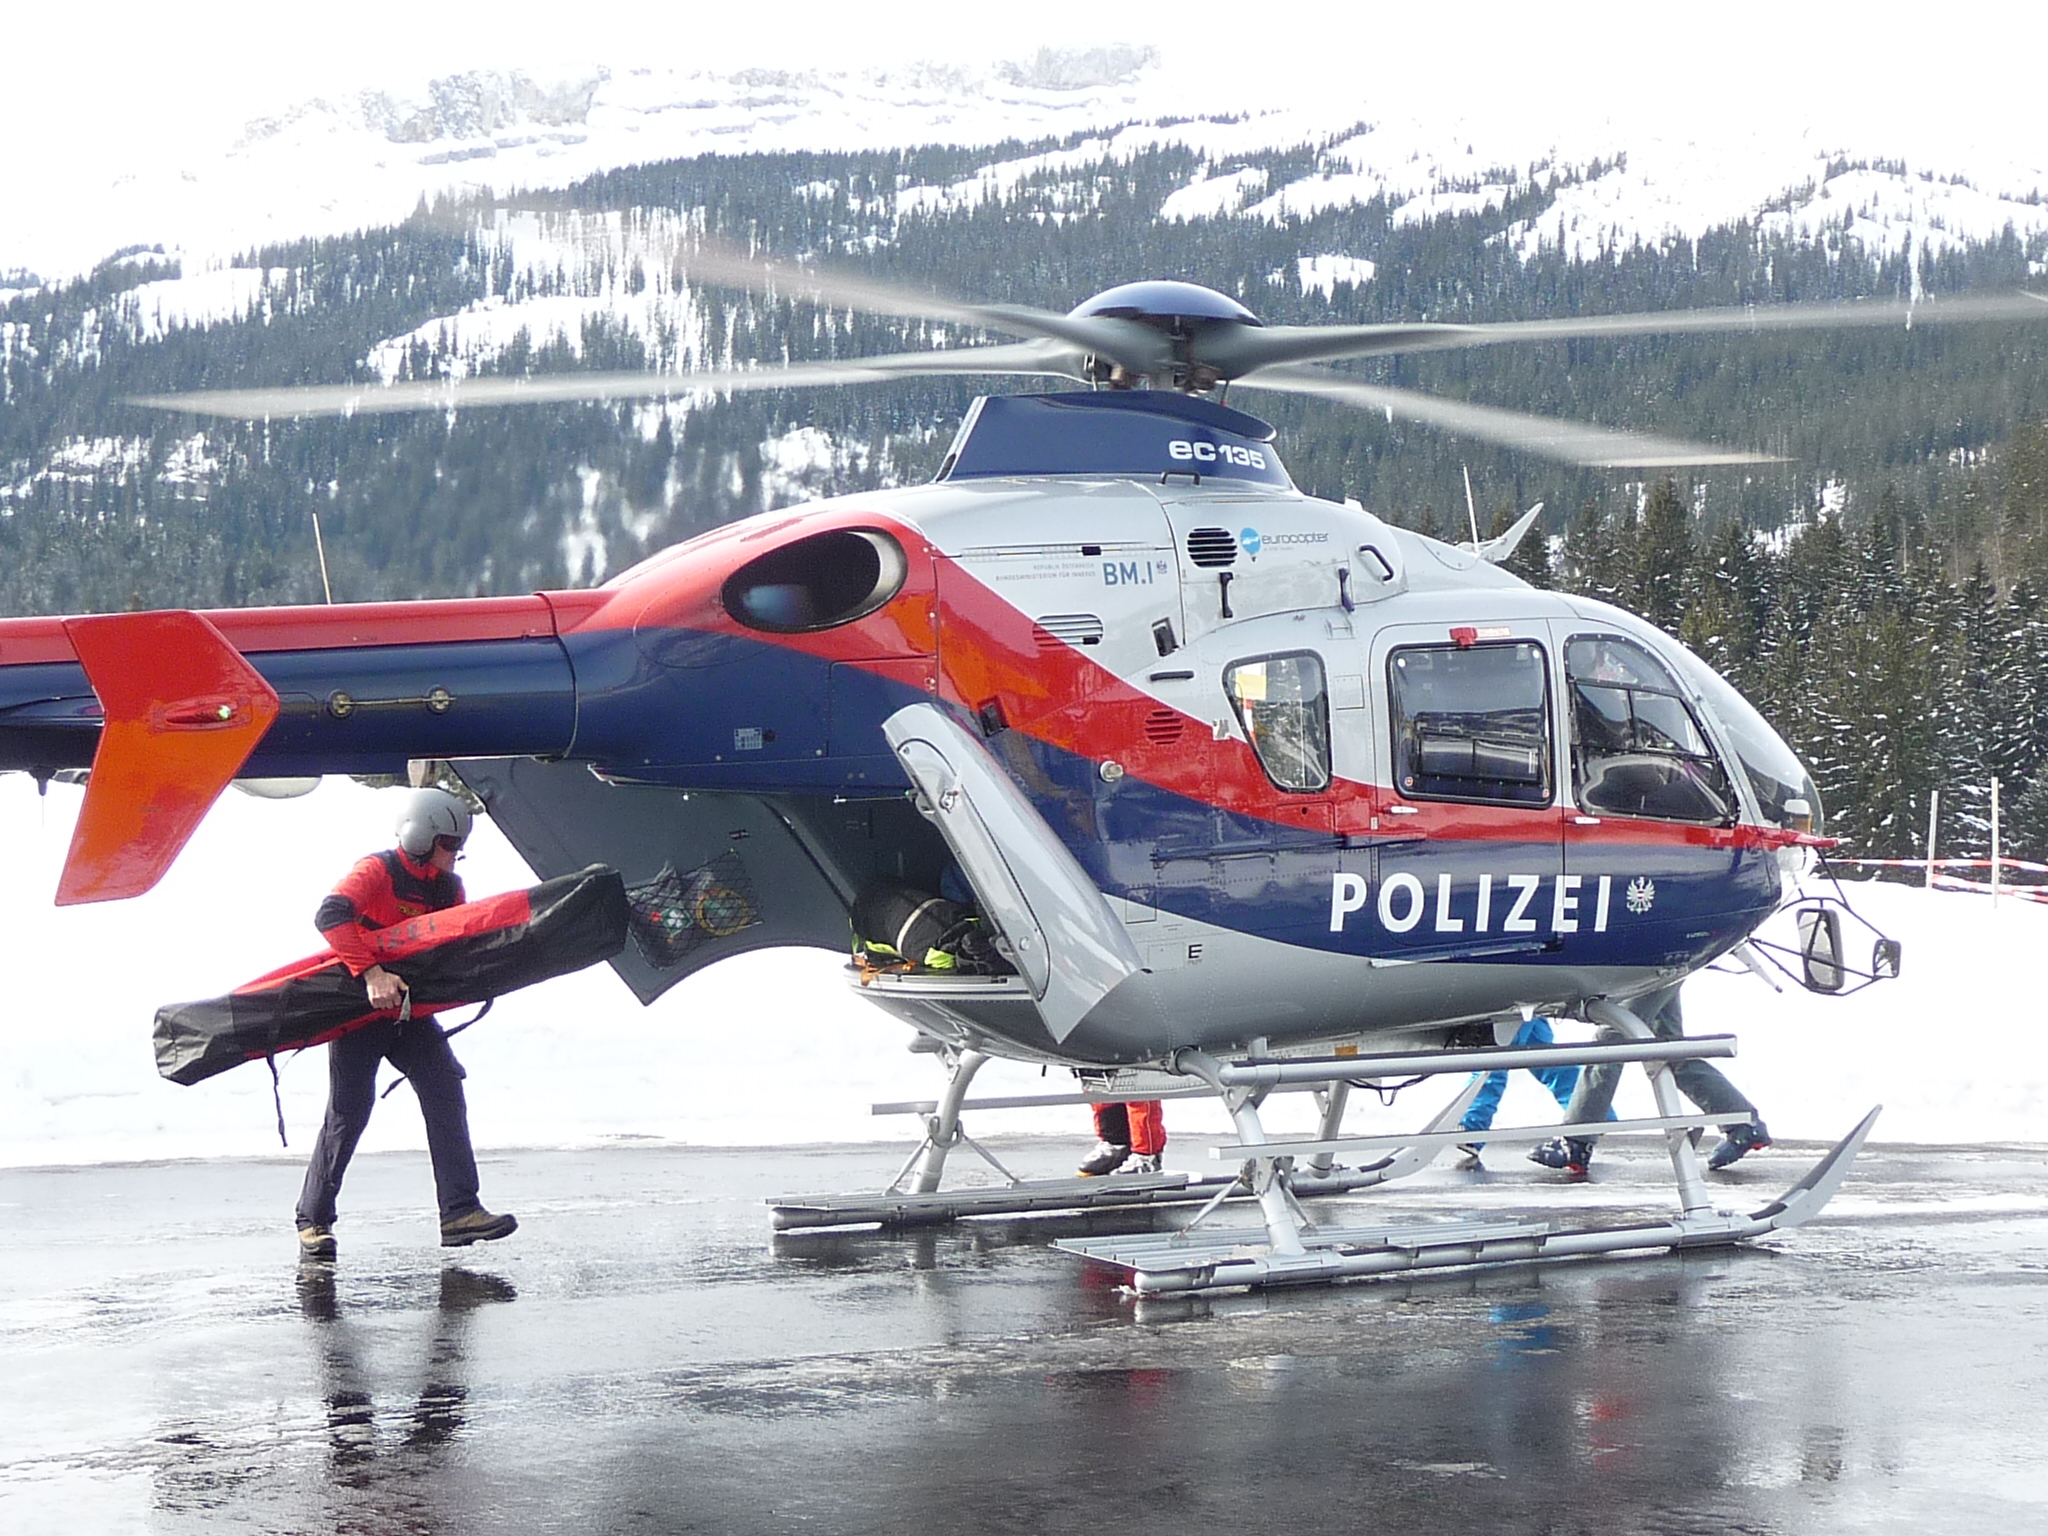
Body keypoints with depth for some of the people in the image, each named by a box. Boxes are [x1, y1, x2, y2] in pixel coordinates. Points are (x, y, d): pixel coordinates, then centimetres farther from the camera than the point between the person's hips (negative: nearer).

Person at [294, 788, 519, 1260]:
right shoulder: (377, 872, -17)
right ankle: (313, 1220, 6)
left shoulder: (448, 888, 6)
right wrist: (372, 973, -40)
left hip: (409, 1007, 6)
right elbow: (330, 916, -32)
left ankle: (460, 1212, -11)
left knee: (445, 1088, -8)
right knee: (349, 1111, -7)